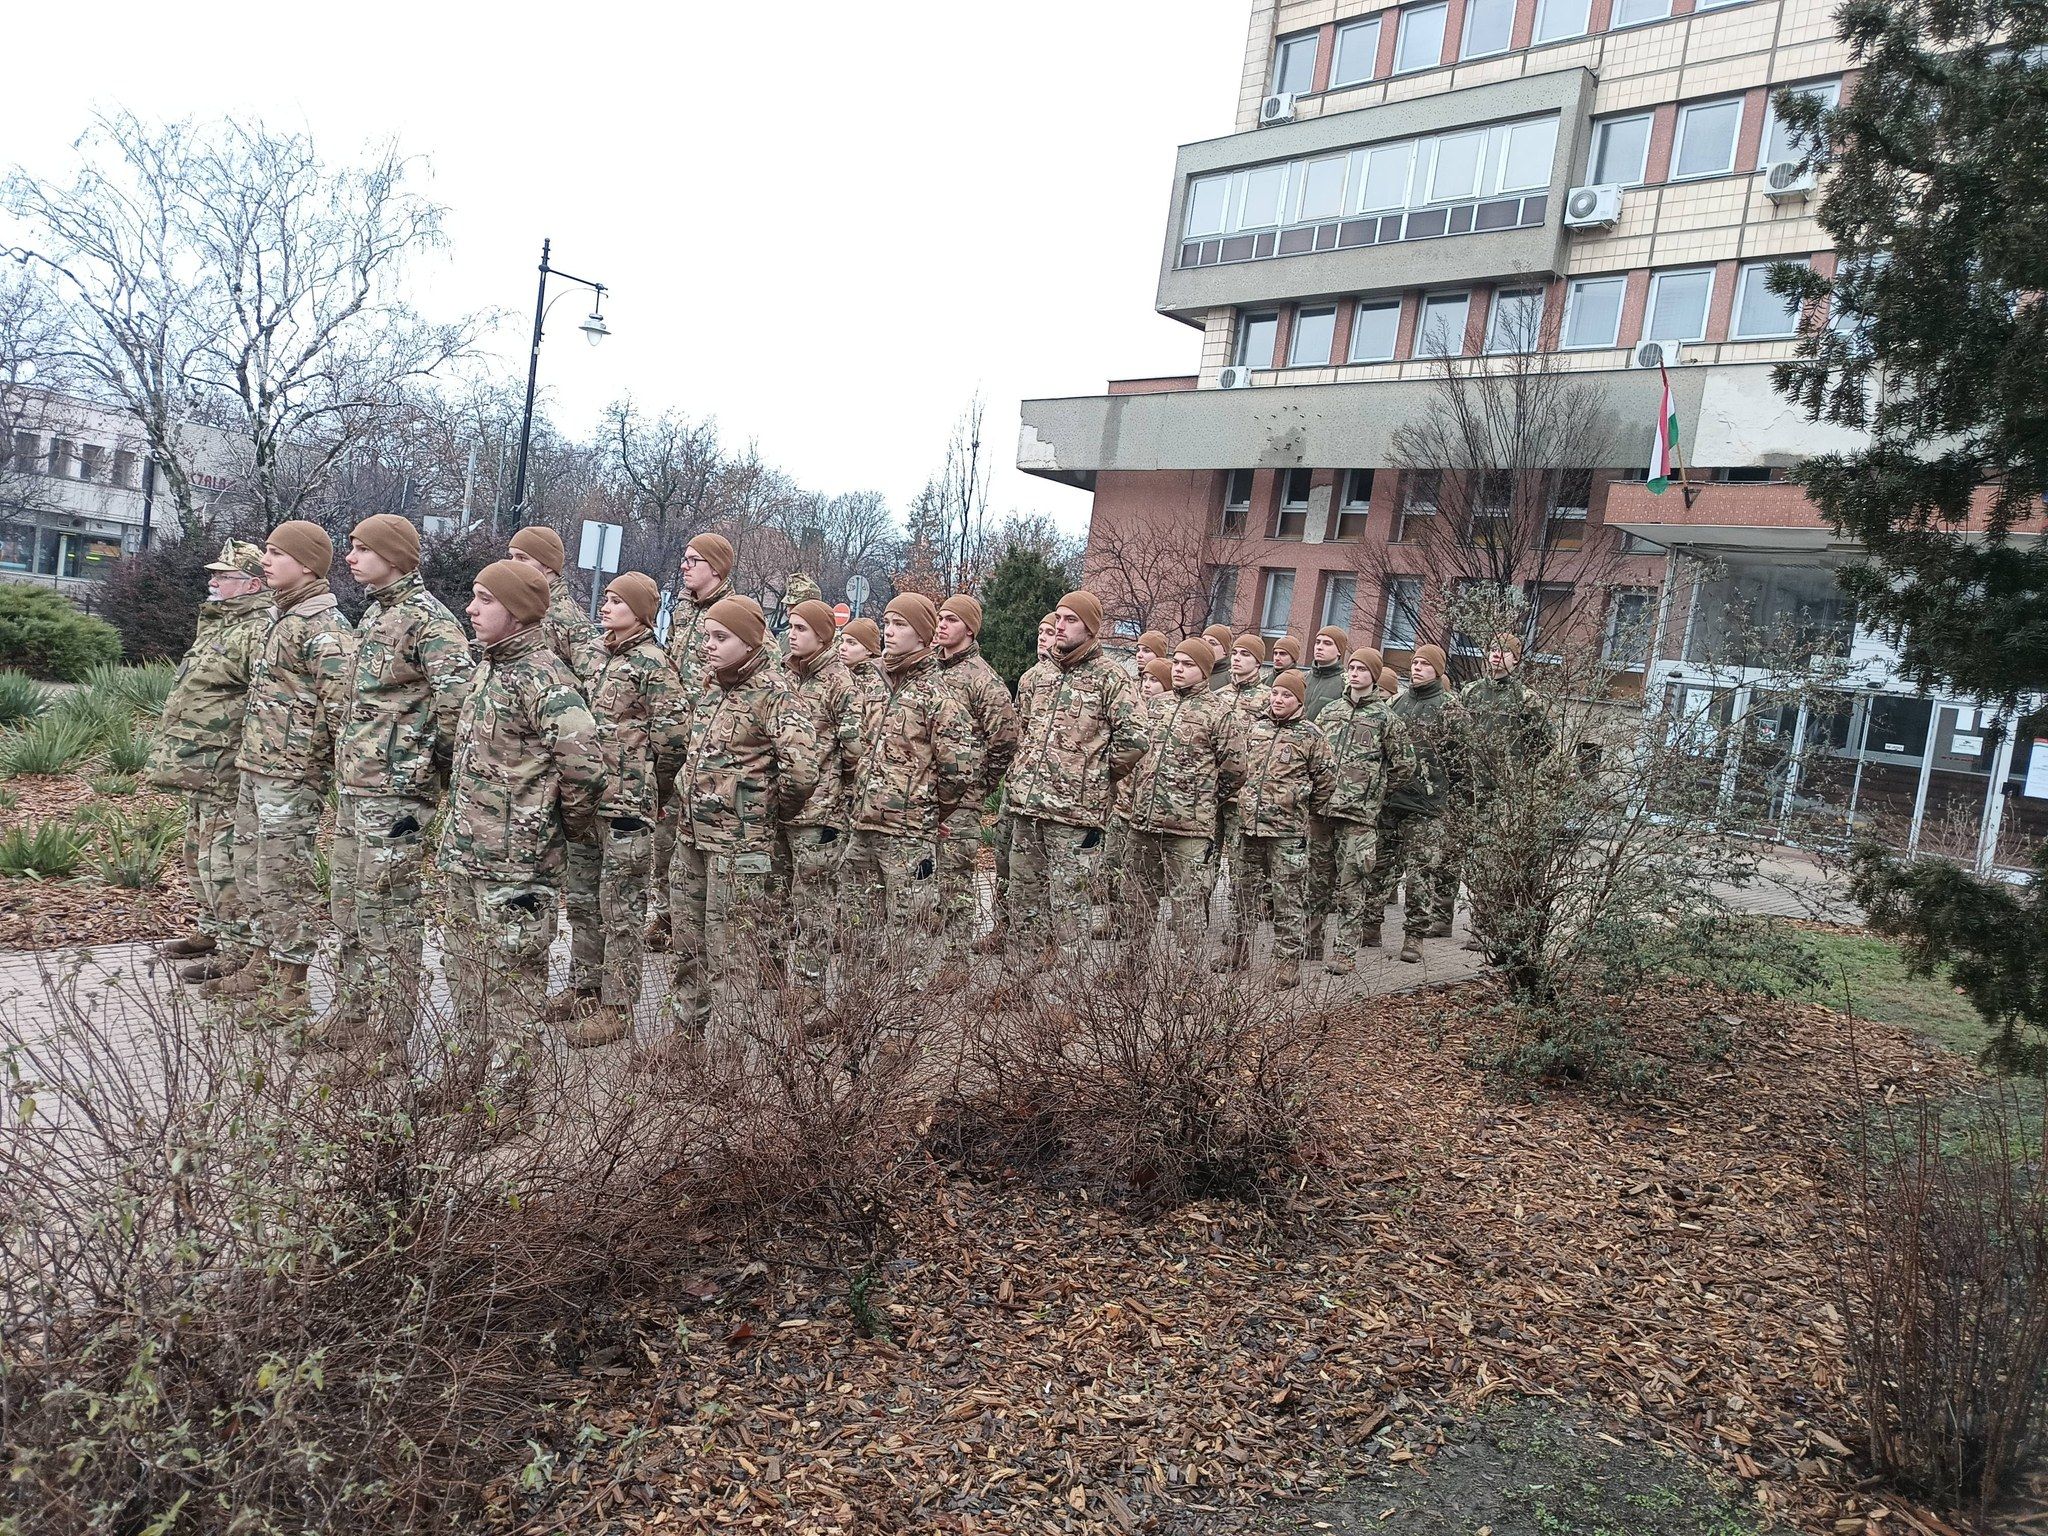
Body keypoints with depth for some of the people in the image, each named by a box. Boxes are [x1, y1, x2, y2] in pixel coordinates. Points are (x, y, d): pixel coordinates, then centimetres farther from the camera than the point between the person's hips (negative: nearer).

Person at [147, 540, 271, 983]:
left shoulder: (259, 631, -16)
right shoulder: (215, 625, 18)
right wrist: (170, 754, 27)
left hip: (227, 774, -11)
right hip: (199, 770, 11)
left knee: (226, 859, -7)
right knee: (200, 852, 19)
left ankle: (240, 950, 0)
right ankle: (211, 930, 32)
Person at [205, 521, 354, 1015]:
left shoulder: (323, 624, -15)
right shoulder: (282, 617, 16)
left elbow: (341, 699, -23)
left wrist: (317, 758, -16)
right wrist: (251, 750, 21)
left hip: (291, 776, -10)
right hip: (257, 768, 10)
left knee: (285, 880, -3)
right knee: (254, 872, 18)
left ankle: (291, 989, 6)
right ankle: (262, 969, 31)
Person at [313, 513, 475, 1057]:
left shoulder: (427, 618, -14)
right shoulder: (374, 614, 16)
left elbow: (460, 695, -24)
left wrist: (441, 759, -12)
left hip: (396, 789, -10)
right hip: (355, 786, 10)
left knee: (388, 912, -3)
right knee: (348, 906, 17)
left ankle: (387, 1042, 6)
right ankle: (350, 1019, 30)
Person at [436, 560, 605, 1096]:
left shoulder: (543, 676, -19)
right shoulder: (489, 666, 11)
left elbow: (583, 758, -29)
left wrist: (573, 821, -14)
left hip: (515, 863, -10)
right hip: (462, 854, 10)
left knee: (511, 978, 3)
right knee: (465, 971, 20)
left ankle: (505, 1096, 16)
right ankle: (466, 1078, 36)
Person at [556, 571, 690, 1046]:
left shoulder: (652, 662, -10)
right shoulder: (606, 659, 16)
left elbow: (674, 729, -16)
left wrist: (642, 778, -3)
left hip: (625, 805, -9)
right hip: (587, 799, 9)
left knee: (621, 909, -2)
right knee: (582, 899, 17)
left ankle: (617, 1010, 5)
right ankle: (584, 991, 31)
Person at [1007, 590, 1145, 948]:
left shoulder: (1111, 678, -5)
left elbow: (1132, 741, -13)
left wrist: (1096, 778, -3)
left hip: (1073, 812, -7)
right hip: (1026, 808, 7)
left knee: (1068, 909, -2)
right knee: (1023, 897, 14)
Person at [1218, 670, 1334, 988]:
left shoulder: (1310, 735, -2)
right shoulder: (1256, 729, 11)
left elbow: (1326, 778, 4)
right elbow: (1241, 769, 23)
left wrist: (1308, 810, 10)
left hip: (1288, 829, -5)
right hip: (1248, 824, 5)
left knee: (1288, 897, -1)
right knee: (1242, 889, 14)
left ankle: (1288, 959, 6)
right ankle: (1238, 949, 27)